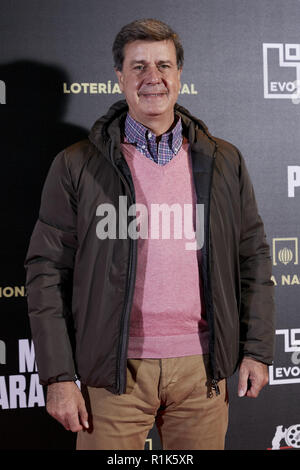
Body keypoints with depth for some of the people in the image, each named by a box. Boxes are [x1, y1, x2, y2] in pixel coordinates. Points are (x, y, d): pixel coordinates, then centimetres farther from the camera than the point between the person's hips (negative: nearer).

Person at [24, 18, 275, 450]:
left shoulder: (224, 162, 7)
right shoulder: (76, 166, -1)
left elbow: (254, 257, 10)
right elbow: (47, 272, -2)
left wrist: (257, 349, 6)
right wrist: (58, 376, -6)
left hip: (201, 366, 2)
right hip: (116, 369, -2)